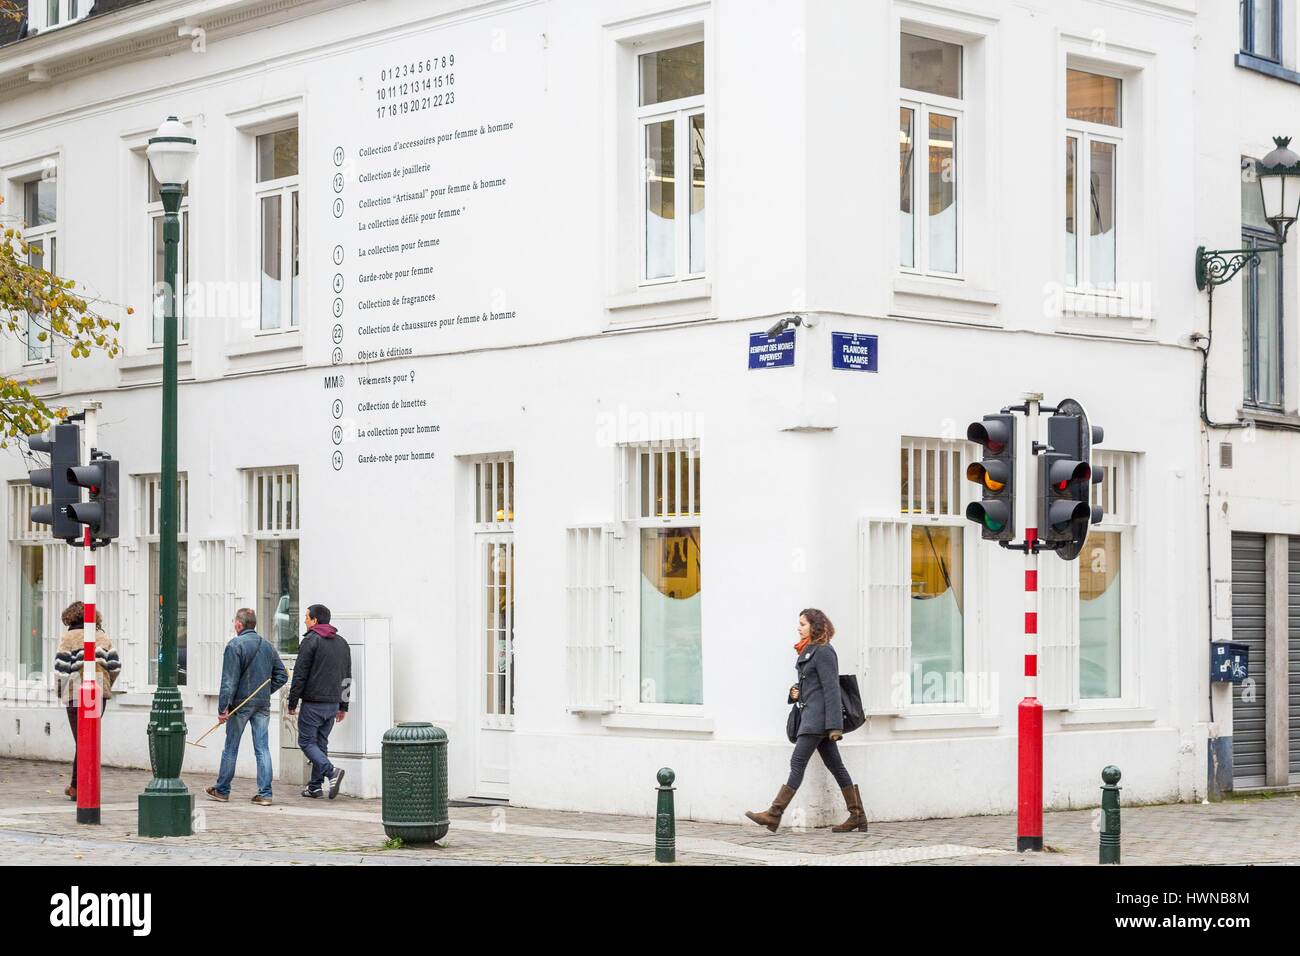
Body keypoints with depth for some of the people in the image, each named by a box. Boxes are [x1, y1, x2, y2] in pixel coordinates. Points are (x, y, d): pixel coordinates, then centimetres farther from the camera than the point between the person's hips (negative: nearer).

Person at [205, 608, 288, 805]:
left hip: (241, 703, -5)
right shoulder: (267, 645, 9)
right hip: (263, 705, 5)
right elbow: (282, 675, 11)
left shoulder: (235, 646, -10)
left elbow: (229, 680, -15)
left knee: (231, 748, 7)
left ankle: (222, 790, 17)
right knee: (262, 748, 3)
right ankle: (265, 793, -1)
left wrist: (223, 707, -15)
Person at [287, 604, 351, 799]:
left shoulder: (311, 640, -10)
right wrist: (343, 706, 21)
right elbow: (347, 677, 17)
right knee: (321, 742, 13)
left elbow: (299, 675, -12)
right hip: (333, 703, 7)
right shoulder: (342, 642, 14)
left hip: (313, 702, -7)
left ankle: (331, 772, -19)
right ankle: (315, 786, 13)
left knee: (306, 741, 0)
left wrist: (292, 703, -5)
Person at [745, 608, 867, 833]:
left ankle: (774, 815, -10)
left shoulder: (823, 652, -12)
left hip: (818, 715, -10)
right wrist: (796, 692, 8)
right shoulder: (808, 651, 18)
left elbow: (831, 689, -16)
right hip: (810, 714, 10)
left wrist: (834, 725, -20)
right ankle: (858, 817, 8)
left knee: (798, 762, -10)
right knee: (835, 765, 8)